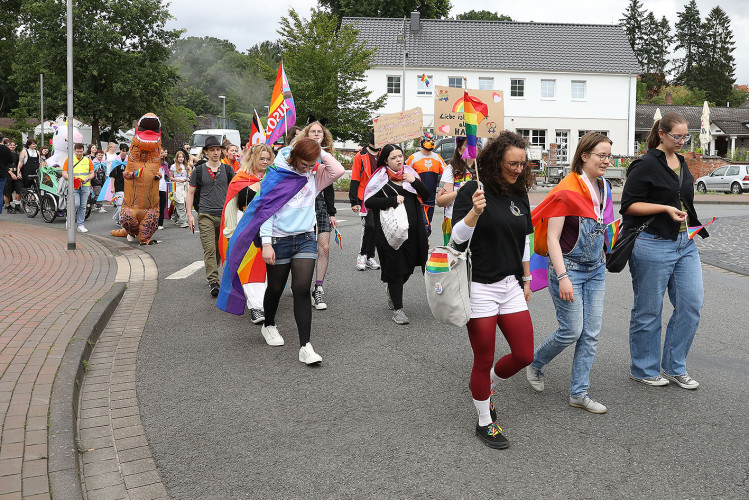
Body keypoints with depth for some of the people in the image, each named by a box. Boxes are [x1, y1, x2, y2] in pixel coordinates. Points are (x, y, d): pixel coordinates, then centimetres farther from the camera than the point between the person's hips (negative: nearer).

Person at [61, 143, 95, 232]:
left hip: (85, 186, 3)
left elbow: (92, 173, 12)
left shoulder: (88, 160, 12)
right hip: (73, 186, -3)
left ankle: (80, 225, 9)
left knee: (83, 206, 3)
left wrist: (87, 179, -7)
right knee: (76, 204, -16)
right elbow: (64, 173, 2)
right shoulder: (69, 159, 5)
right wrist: (71, 178, -17)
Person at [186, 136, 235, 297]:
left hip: (224, 215, 2)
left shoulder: (227, 169, 8)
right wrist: (189, 214, 1)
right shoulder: (199, 170, 5)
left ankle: (212, 271, 30)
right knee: (209, 248, -10)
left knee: (220, 249, 10)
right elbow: (190, 193, 9)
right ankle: (213, 281, -13)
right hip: (206, 215, -2)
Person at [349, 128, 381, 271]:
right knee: (369, 226, -16)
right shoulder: (361, 156, -2)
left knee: (375, 227, 8)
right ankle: (362, 256, 0)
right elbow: (354, 180, -3)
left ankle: (370, 258, 19)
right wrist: (354, 201, -8)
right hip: (365, 198, -5)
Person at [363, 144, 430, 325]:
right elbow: (369, 202, -10)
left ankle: (392, 291, 42)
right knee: (395, 268, -3)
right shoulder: (380, 178, -2)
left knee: (408, 266, 12)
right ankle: (397, 309, 7)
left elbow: (425, 196, 10)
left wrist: (415, 182, -7)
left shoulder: (410, 173, 12)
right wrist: (393, 200, -15)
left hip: (411, 231, 5)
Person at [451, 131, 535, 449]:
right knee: (484, 360, 5)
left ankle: (486, 386, 35)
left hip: (511, 286, 6)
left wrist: (527, 280, 20)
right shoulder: (472, 191, -9)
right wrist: (474, 212, -31)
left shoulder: (519, 194, 10)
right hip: (480, 288, -6)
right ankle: (484, 423, 24)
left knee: (524, 355, 6)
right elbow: (457, 237, -14)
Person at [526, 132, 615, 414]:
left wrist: (604, 259, 21)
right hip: (569, 267, -7)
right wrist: (562, 277, -22)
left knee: (591, 333, 6)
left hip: (595, 269, 7)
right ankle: (534, 364, 24)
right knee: (571, 331, -3)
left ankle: (579, 393, 16)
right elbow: (552, 237, -18)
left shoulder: (603, 188, 8)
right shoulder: (567, 191, -16)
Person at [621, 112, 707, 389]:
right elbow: (629, 205, -13)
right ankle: (644, 369, 18)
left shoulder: (682, 164, 15)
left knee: (692, 304, 4)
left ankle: (674, 367, 18)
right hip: (653, 245, -8)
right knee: (648, 310, 3)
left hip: (684, 244, 8)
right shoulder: (646, 165, -10)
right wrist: (666, 208, -20)